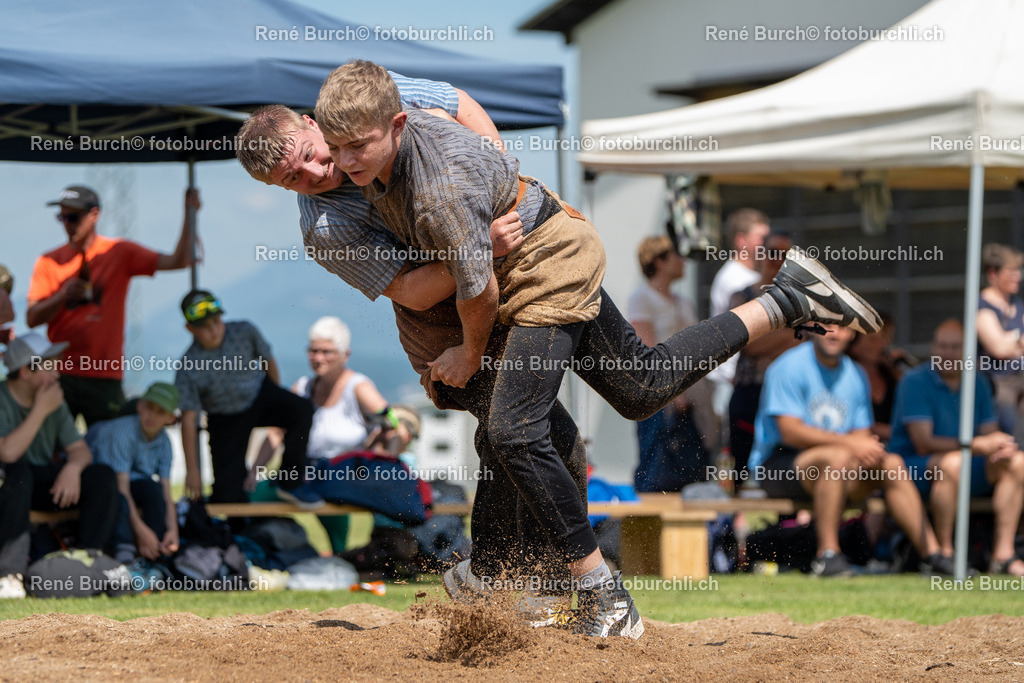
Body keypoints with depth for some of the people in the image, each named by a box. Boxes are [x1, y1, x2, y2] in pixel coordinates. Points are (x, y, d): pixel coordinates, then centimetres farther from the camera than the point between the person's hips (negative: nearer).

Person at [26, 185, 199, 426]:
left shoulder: (120, 253, 4)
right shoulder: (50, 262, 7)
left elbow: (177, 261, -2)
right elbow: (32, 319, 1)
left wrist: (189, 215, -11)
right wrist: (64, 295, -15)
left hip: (104, 378, -1)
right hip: (58, 376, 1)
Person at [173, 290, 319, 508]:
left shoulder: (244, 332, -18)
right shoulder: (188, 370, -24)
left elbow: (268, 361, 1)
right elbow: (188, 419, -20)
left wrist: (278, 402, 13)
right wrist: (192, 471, -18)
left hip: (259, 394, 2)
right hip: (227, 420, -2)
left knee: (302, 410, -26)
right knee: (228, 493, -12)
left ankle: (291, 483, -15)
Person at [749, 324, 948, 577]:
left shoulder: (856, 375, 12)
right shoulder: (790, 366, -10)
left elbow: (862, 435, 11)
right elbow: (790, 432, -19)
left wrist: (868, 448, -15)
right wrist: (848, 443, -23)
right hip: (778, 465, -7)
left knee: (893, 464, -10)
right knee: (838, 457, -34)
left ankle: (932, 553, -9)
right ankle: (827, 554, -34)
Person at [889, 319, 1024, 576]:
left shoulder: (978, 384, 11)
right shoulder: (915, 382, -10)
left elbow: (991, 434, 10)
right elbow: (923, 443, -17)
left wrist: (1001, 445, -17)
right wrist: (977, 444, -24)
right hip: (912, 466, -7)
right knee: (953, 462, -37)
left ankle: (1003, 554, -17)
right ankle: (944, 553, -31)